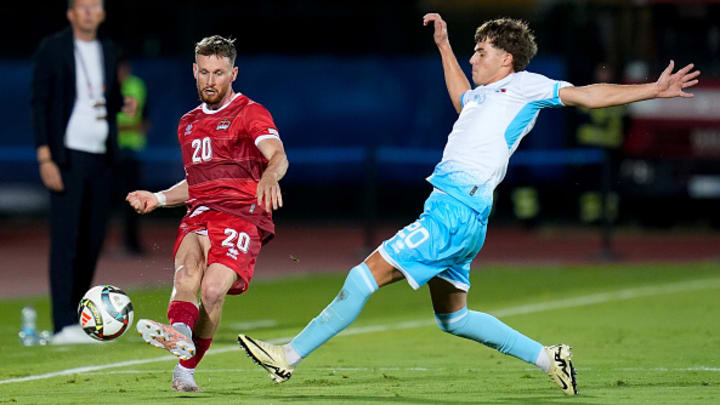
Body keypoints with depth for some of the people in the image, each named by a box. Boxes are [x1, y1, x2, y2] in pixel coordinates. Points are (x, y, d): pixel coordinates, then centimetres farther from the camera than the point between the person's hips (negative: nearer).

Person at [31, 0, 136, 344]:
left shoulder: (107, 49, 14)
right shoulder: (52, 48, -3)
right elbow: (39, 103, -6)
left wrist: (123, 106, 0)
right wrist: (45, 157, -14)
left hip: (100, 156, 6)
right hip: (67, 155, -6)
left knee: (93, 239, 6)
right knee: (66, 238, -10)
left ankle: (78, 317, 14)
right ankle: (63, 325, -13)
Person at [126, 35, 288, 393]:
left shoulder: (250, 113, 4)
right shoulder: (188, 124, 25)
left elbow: (278, 156, -16)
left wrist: (269, 177, -40)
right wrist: (157, 199, 21)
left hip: (241, 215, -5)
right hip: (198, 216, 5)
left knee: (213, 290, -27)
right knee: (187, 270, -30)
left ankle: (186, 369, -13)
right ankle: (179, 334, -58)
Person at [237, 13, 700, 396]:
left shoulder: (524, 85, 2)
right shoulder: (486, 94, 25)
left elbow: (585, 95, 1)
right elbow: (463, 99, 49)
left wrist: (653, 90, -6)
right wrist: (444, 46, 51)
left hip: (455, 211, -10)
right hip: (452, 210, 10)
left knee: (366, 274, -11)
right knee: (453, 317, 16)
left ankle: (290, 356, -11)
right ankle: (548, 357, 20)